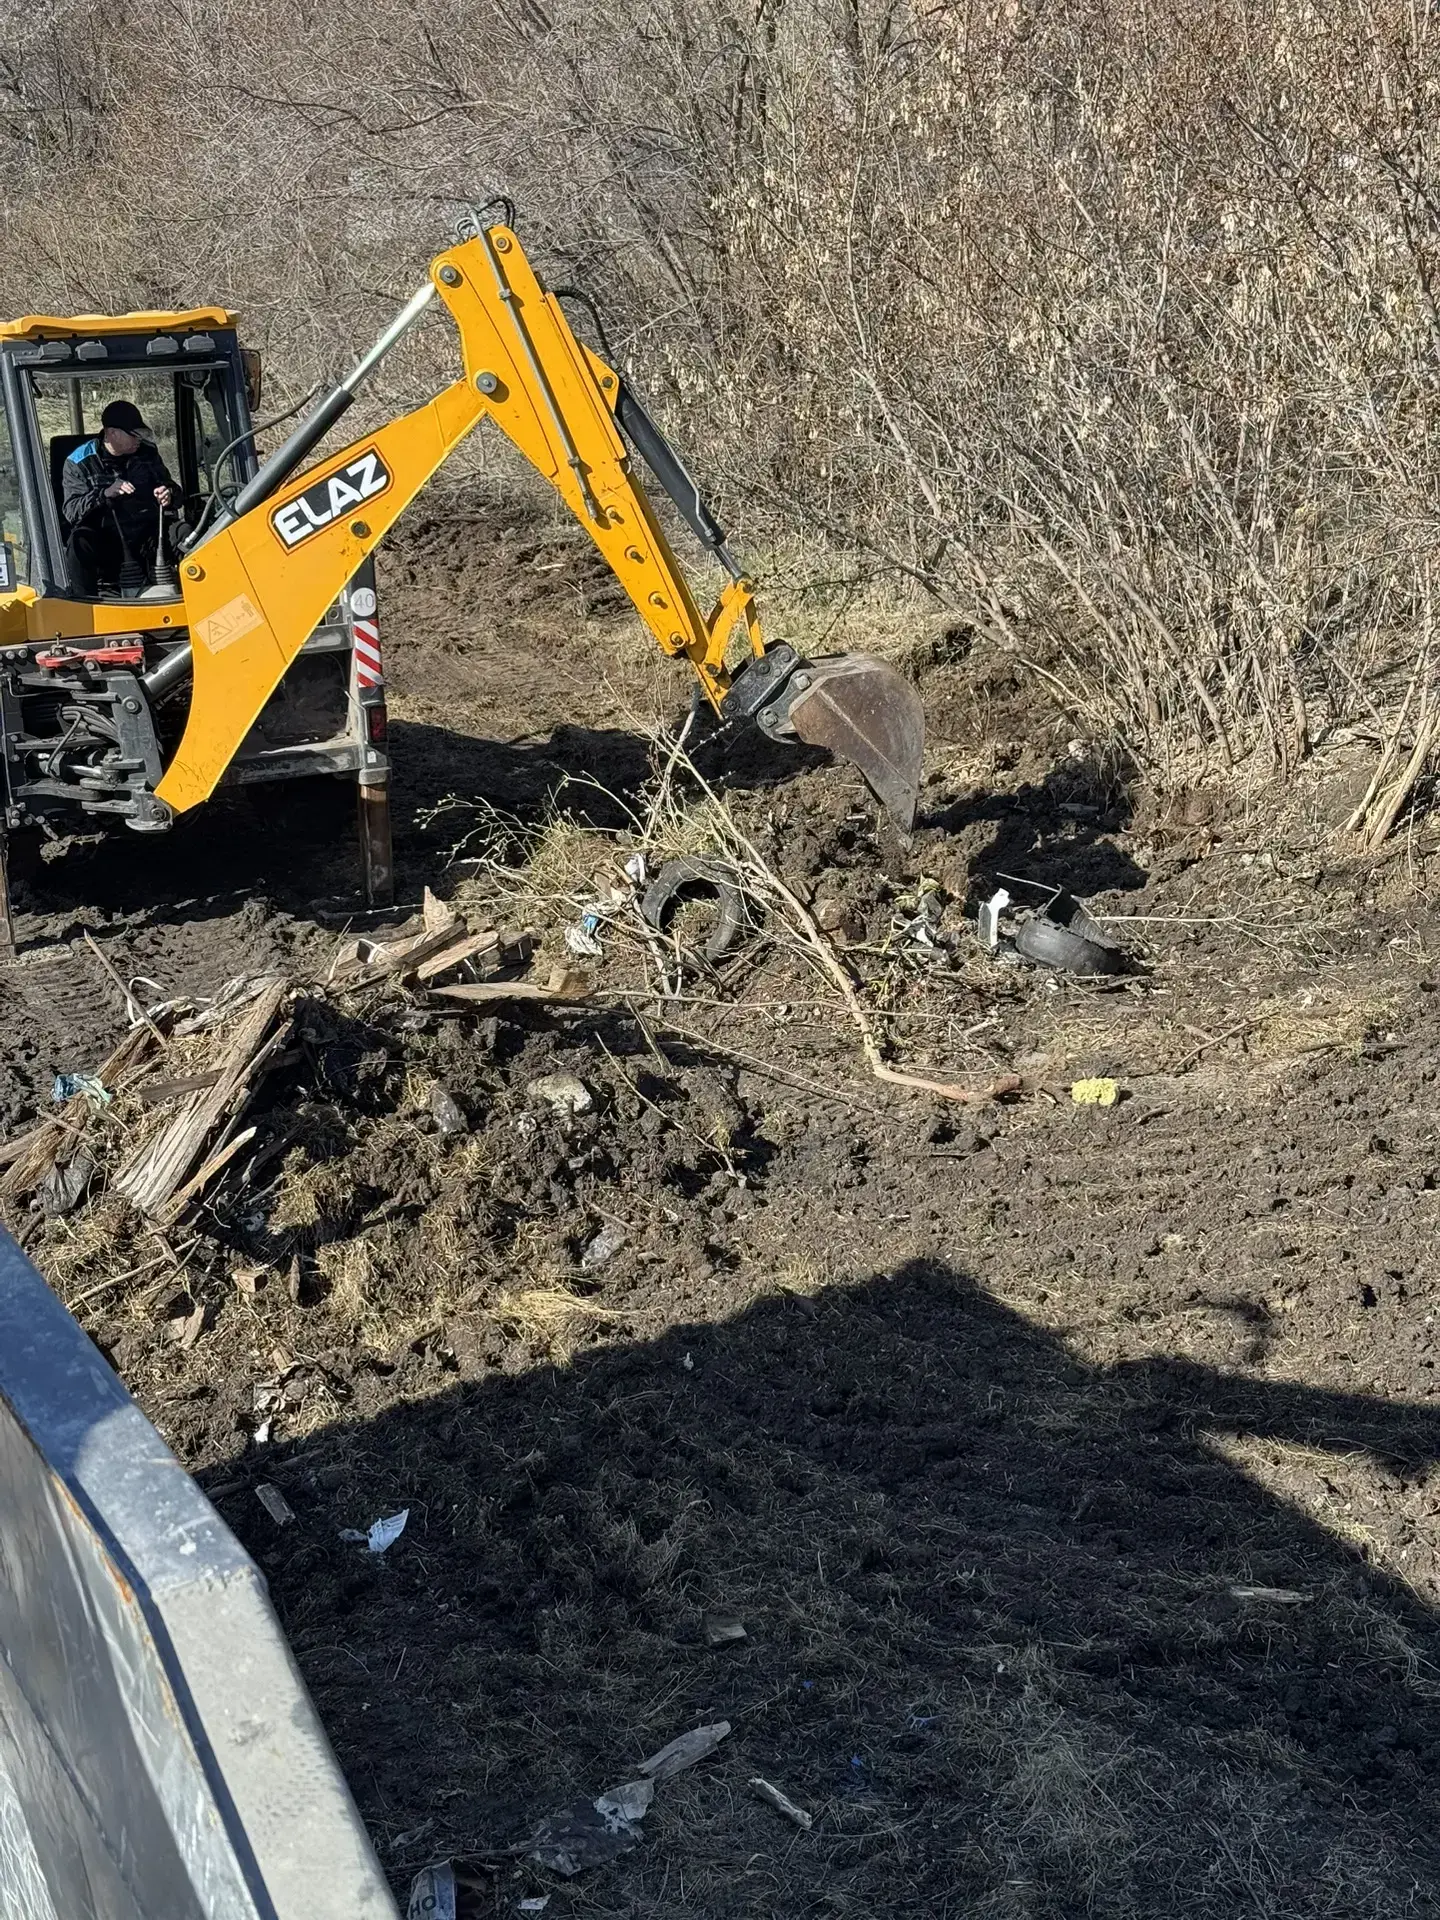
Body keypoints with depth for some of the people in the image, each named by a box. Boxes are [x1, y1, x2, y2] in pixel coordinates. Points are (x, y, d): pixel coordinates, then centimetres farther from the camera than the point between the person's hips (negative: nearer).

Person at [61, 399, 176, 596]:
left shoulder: (147, 453, 9)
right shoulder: (80, 463, -2)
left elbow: (168, 484, 21)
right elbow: (71, 511, -11)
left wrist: (168, 494, -5)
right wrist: (105, 494, -28)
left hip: (147, 537, 3)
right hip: (105, 541, -3)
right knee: (80, 541, -34)